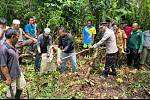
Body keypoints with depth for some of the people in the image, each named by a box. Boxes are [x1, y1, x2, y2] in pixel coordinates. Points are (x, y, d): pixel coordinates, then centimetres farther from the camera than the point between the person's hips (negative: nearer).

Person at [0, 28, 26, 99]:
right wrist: (8, 78, -20)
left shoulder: (12, 46, 1)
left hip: (18, 72, 9)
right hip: (11, 75, -9)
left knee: (22, 85, 25)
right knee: (11, 93, 10)